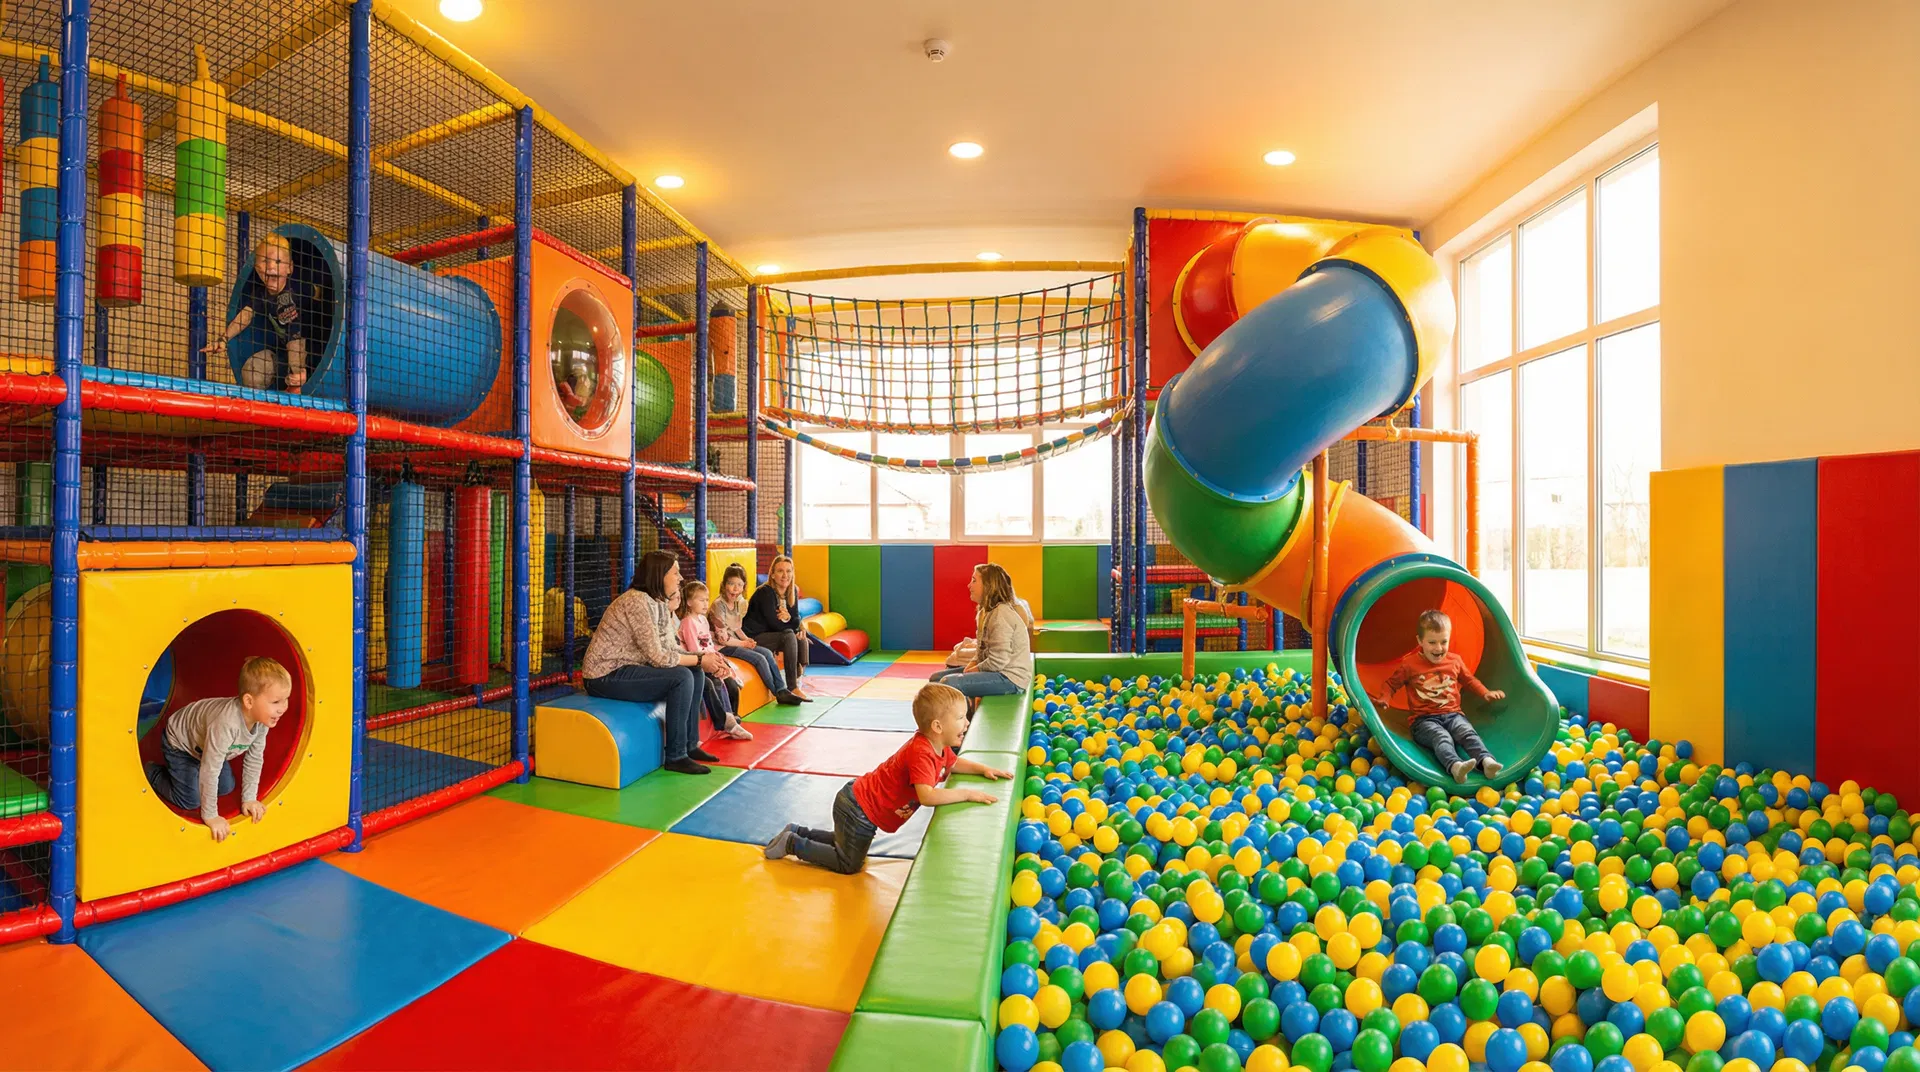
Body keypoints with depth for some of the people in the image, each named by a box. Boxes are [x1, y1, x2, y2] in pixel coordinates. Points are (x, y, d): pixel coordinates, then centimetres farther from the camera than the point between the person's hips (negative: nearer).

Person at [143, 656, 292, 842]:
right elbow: (210, 771, -37)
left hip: (201, 742, 6)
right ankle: (152, 773, 17)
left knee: (226, 788, 8)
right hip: (179, 744, -6)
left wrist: (249, 798, -7)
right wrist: (210, 815, -27)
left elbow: (254, 759, -11)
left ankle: (195, 766, 31)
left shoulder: (263, 718, -25)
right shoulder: (226, 723, -47)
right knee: (190, 801, -5)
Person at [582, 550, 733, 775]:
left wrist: (704, 657, -11)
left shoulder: (658, 602, 7)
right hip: (606, 676, -9)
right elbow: (658, 656, -24)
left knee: (695, 673, 3)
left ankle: (690, 744, 12)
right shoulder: (638, 602, -22)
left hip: (626, 669, 9)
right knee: (681, 677, -21)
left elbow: (670, 648, 4)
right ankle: (676, 756, -11)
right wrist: (700, 659, -16)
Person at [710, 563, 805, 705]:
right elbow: (722, 638, -20)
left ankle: (782, 690, -1)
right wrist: (744, 643, -10)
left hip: (734, 642, 8)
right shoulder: (719, 605, -20)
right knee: (759, 658, -16)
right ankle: (778, 694, -1)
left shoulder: (737, 602, 6)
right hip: (722, 647, -8)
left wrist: (747, 639, -2)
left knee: (767, 653, -2)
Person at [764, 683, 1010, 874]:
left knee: (847, 843, 30)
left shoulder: (939, 747, -2)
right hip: (858, 810, -10)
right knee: (849, 864, 4)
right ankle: (792, 844, 11)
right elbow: (927, 796, -43)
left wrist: (983, 768, 3)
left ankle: (797, 832, 32)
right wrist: (967, 794, -37)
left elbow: (954, 764, 19)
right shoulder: (921, 754, -32)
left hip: (861, 800, 10)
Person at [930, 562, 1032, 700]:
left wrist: (977, 669, -9)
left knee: (949, 683, -27)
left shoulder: (1001, 614, -19)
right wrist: (973, 663, -2)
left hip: (1010, 678, -10)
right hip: (996, 672, 11)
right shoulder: (988, 611, 13)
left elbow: (998, 660, -24)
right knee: (936, 678, 9)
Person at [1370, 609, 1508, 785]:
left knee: (1468, 732, -28)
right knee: (1441, 737, -34)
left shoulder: (1455, 660, 13)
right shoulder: (1410, 664, 1)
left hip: (1453, 714, 4)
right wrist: (1384, 699, -8)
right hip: (1425, 719, -4)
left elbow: (1469, 679, 32)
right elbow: (1391, 683, 9)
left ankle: (1486, 761, -49)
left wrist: (1485, 693, 19)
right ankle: (1455, 766, -59)